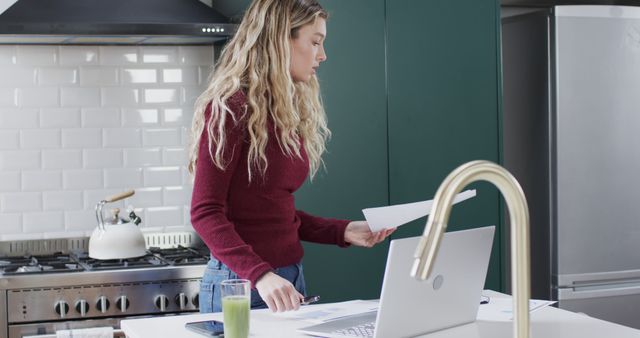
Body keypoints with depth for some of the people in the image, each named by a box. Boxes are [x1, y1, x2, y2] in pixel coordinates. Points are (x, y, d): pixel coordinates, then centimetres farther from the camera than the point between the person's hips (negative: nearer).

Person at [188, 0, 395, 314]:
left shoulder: (289, 112, 10)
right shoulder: (231, 109, -14)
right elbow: (206, 213, -19)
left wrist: (342, 231, 5)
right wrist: (260, 274, -31)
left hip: (290, 277, 8)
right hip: (242, 283, -8)